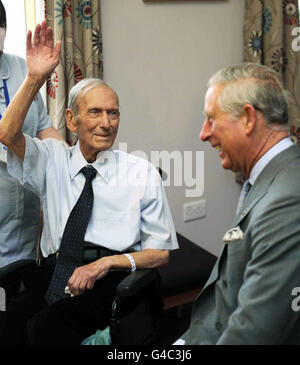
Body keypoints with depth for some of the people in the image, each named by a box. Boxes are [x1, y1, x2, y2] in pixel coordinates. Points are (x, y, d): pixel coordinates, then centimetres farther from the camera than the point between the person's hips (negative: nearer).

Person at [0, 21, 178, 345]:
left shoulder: (142, 172, 7)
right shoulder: (52, 161, 14)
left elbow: (160, 253, 7)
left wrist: (107, 262, -10)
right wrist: (35, 78, -14)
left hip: (111, 279, -2)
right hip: (53, 274, 2)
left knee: (49, 326, -31)